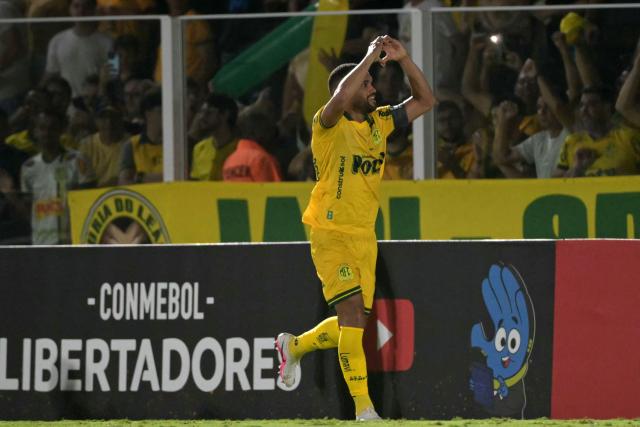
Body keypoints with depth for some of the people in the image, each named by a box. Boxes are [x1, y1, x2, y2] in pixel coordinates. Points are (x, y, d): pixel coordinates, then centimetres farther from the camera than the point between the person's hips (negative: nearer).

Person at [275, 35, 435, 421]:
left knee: (352, 324, 11)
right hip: (332, 235, -7)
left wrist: (403, 59, 1)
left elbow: (425, 101, 14)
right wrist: (371, 57, -23)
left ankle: (295, 346, 38)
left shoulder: (379, 122, 10)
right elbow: (340, 97, -33)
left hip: (365, 237, 7)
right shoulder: (329, 125, -10)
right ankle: (364, 408, -15)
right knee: (353, 314, -16)